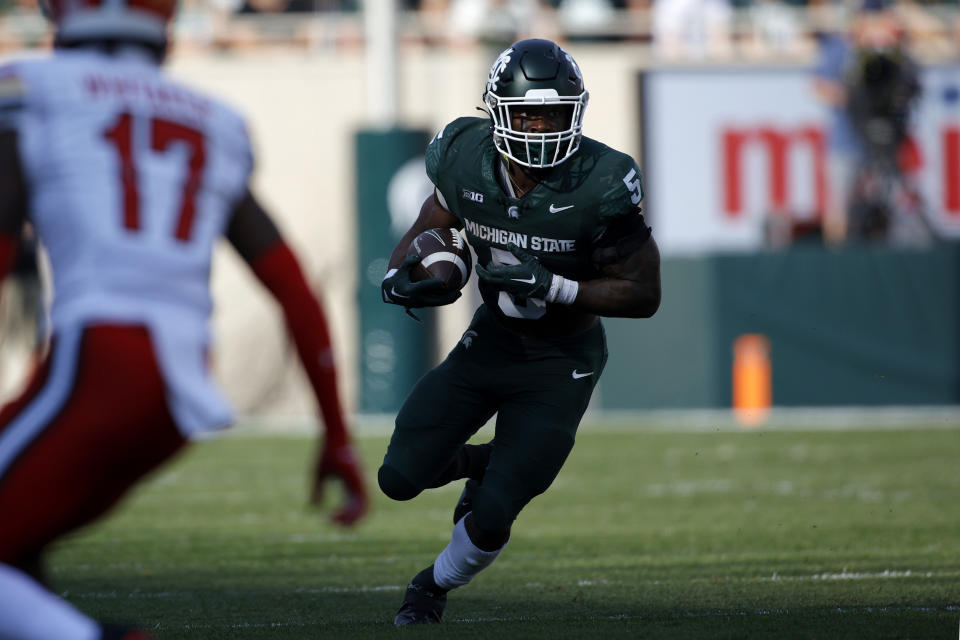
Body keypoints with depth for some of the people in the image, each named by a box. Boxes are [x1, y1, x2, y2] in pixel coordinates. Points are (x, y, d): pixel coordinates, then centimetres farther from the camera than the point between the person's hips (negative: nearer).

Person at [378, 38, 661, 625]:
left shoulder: (599, 185, -26)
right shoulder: (467, 163, -14)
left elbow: (644, 295, -20)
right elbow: (425, 232, 6)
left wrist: (551, 287, -31)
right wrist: (401, 278, -17)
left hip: (560, 363, -4)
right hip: (489, 340, 4)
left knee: (491, 519, -6)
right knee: (401, 477, 0)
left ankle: (437, 584, 27)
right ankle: (481, 462, 33)